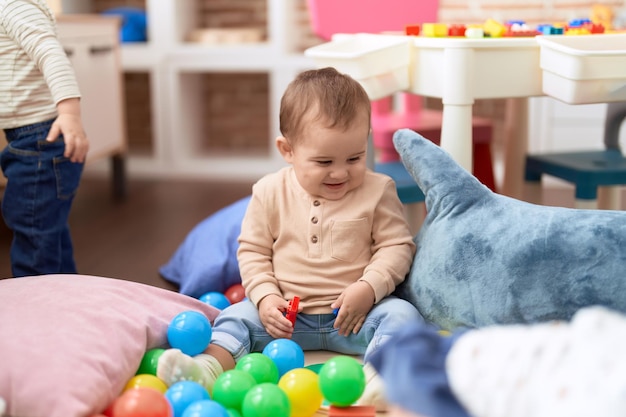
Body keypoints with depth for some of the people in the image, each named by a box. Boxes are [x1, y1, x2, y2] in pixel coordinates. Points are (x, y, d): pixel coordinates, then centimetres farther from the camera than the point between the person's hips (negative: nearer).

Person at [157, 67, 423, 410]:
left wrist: (369, 288, -18)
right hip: (287, 315, 2)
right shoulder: (270, 192, -1)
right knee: (237, 316, -15)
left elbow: (397, 246, -2)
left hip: (355, 315, -1)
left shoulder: (377, 191, -3)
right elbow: (252, 250, 5)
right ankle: (208, 366, -36)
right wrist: (265, 297, -11)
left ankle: (377, 375, -48)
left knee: (401, 314, -26)